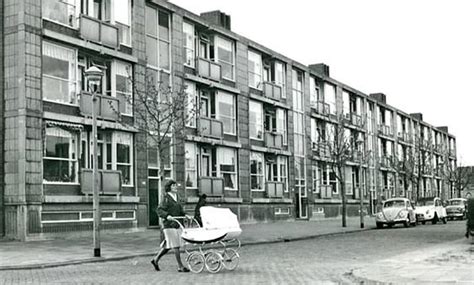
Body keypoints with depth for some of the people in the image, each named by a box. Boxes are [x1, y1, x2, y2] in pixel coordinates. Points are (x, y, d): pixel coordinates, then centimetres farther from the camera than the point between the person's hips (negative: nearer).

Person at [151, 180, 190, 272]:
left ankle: (155, 259, 28)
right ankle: (180, 266, -2)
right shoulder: (167, 199, -9)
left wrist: (185, 216, 7)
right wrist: (167, 216, -30)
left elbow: (180, 211, 23)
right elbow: (159, 210, -16)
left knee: (167, 246, 14)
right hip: (169, 225, -8)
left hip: (176, 225, 8)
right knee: (176, 246, -6)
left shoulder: (175, 198, 15)